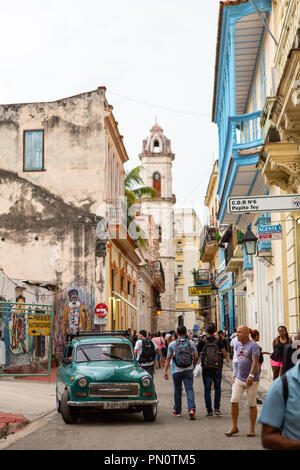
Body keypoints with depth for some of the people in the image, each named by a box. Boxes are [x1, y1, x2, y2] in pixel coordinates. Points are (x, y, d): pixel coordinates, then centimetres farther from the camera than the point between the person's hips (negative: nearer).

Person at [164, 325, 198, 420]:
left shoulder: (172, 344, -3)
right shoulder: (191, 343, 1)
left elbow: (168, 358, -3)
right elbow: (196, 357, 1)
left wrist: (165, 371, 0)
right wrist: (193, 366, 19)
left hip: (177, 371, 0)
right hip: (188, 370, 0)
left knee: (177, 390, 14)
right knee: (189, 389, -2)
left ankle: (177, 411, 22)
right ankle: (191, 409, -20)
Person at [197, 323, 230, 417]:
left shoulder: (202, 342, -3)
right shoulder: (219, 342, -3)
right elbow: (224, 352, -11)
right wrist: (227, 359, 11)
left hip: (206, 368, -1)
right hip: (217, 368, 1)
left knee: (207, 389, 5)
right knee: (217, 388, 15)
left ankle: (209, 411, 3)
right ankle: (217, 408, 5)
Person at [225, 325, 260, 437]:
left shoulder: (253, 345, -12)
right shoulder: (238, 345, 10)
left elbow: (255, 361, -22)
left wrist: (251, 375, -32)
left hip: (251, 380, -6)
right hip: (239, 379, 6)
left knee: (252, 405, 3)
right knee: (234, 401, -5)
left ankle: (252, 429, 14)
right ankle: (234, 427, 4)